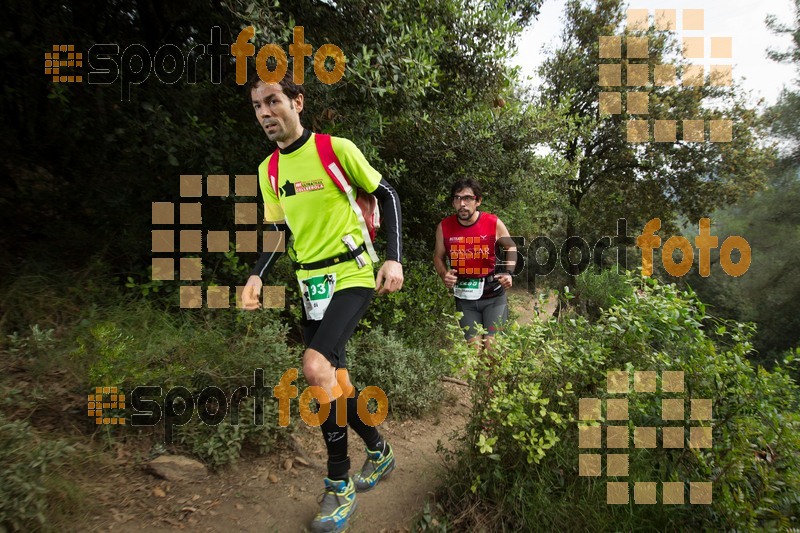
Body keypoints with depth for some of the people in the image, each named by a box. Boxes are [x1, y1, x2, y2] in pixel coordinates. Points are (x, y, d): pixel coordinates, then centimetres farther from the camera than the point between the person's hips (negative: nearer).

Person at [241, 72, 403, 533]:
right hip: (311, 285, 7)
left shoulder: (337, 148, -9)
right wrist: (258, 277, -3)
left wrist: (395, 258, -13)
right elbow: (280, 232, 13)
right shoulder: (268, 171, 8)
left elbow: (388, 195, -3)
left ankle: (339, 485, -1)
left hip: (352, 275, -6)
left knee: (317, 367, -23)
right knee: (333, 382, 10)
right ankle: (378, 450, 35)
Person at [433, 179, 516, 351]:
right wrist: (444, 275, -11)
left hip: (494, 296, -1)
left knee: (492, 345, -4)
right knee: (474, 346, 4)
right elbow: (438, 256, 8)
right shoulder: (444, 227, -10)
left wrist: (508, 272, -5)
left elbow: (511, 247, 9)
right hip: (464, 298, 1)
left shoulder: (494, 223, -12)